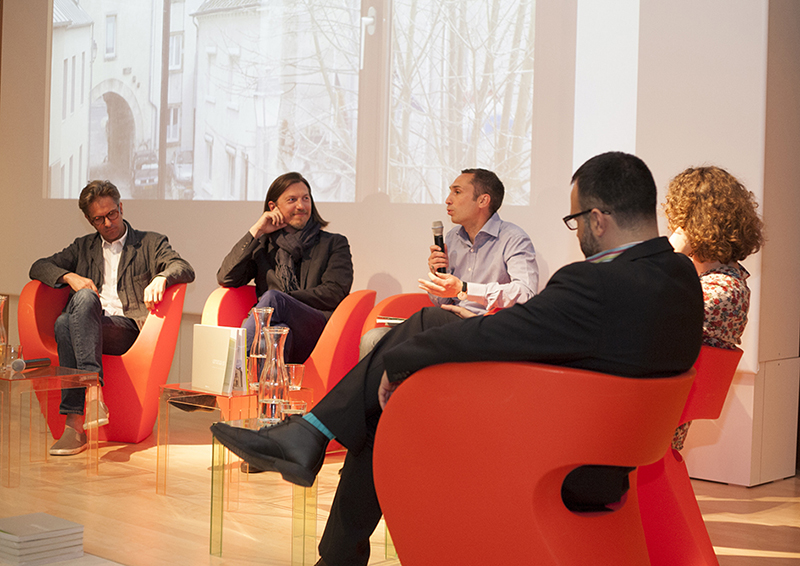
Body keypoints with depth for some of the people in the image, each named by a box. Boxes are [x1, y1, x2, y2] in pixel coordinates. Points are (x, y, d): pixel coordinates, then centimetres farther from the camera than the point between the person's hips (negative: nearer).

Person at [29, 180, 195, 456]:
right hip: (87, 325, 3)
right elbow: (39, 267, 22)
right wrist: (69, 276, 1)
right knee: (75, 309, -34)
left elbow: (185, 269, 1)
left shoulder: (150, 243, 18)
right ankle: (94, 391, -45)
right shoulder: (83, 247, 29)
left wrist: (161, 278, -23)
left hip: (128, 327, -3)